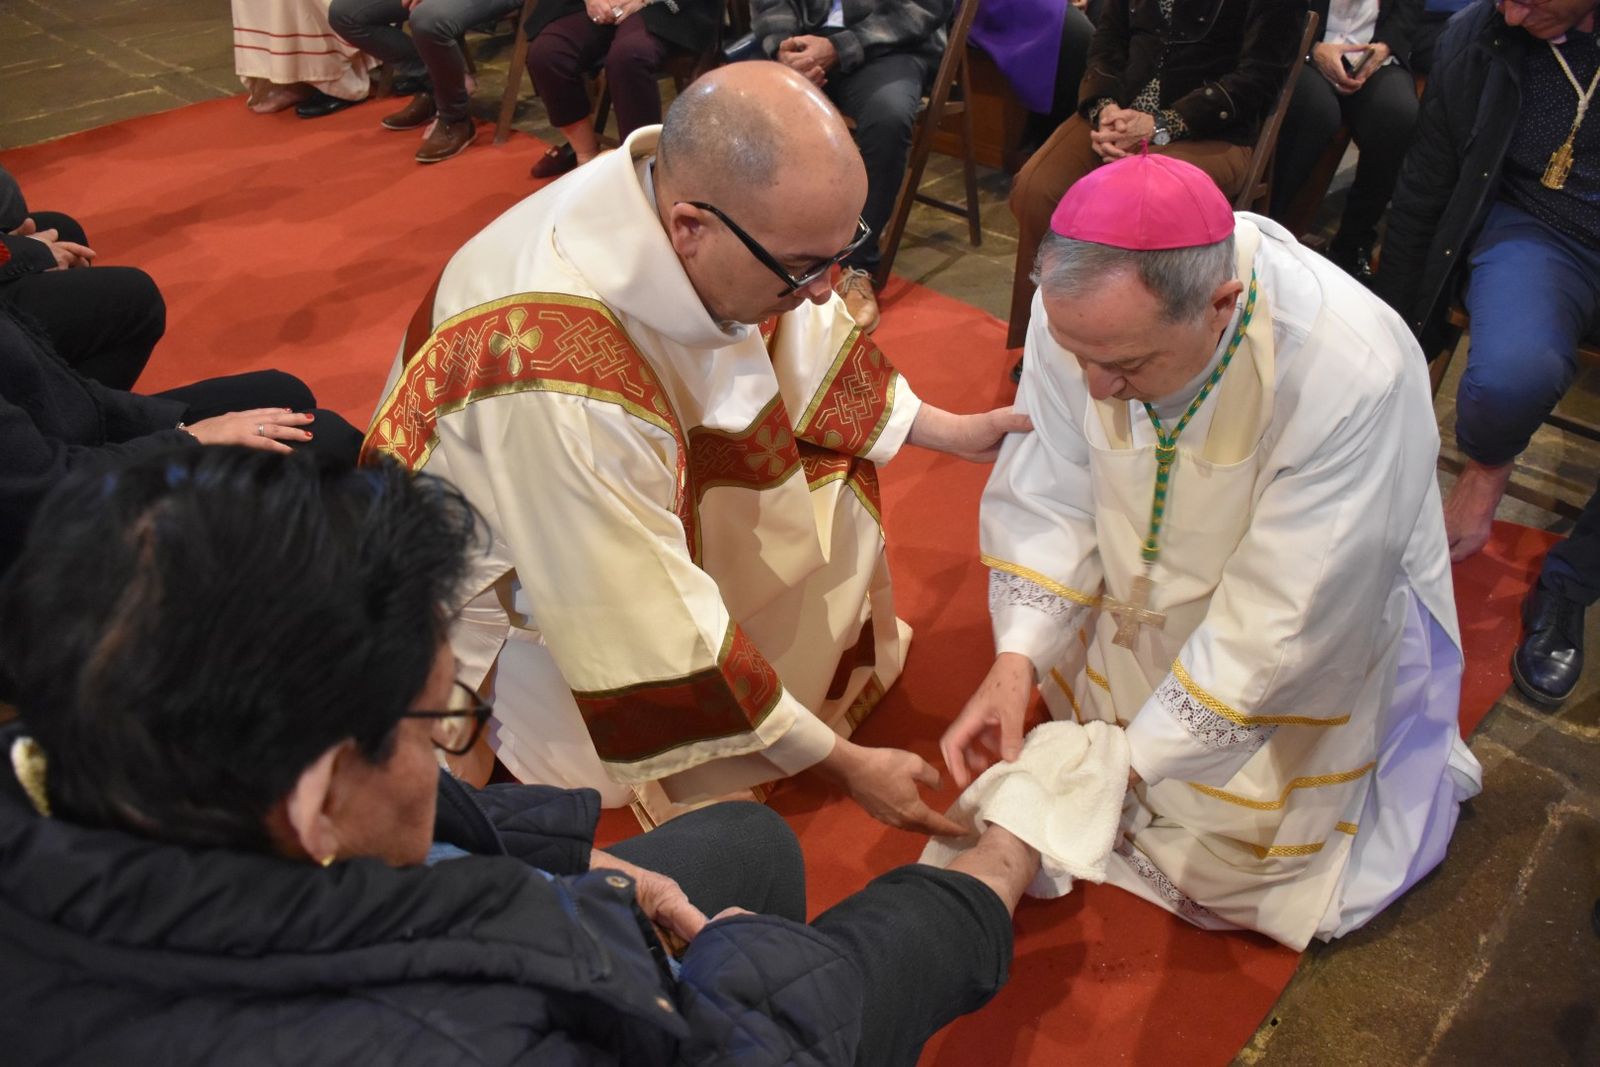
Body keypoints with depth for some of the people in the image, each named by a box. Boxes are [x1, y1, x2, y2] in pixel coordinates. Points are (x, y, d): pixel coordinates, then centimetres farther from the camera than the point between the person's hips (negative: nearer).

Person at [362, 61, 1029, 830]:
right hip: (507, 588, -7)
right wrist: (845, 765, -23)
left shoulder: (686, 187, -24)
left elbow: (796, 344, -3)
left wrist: (952, 432, -5)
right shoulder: (561, 390, -44)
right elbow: (663, 646, -34)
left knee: (831, 458, 0)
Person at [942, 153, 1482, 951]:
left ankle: (1410, 752, 27)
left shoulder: (1353, 377, -38)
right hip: (1152, 597, 4)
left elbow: (1279, 623, -31)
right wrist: (1016, 659, -28)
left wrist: (1131, 762, -30)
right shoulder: (1080, 303, -27)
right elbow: (1048, 496, -16)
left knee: (1241, 856, 4)